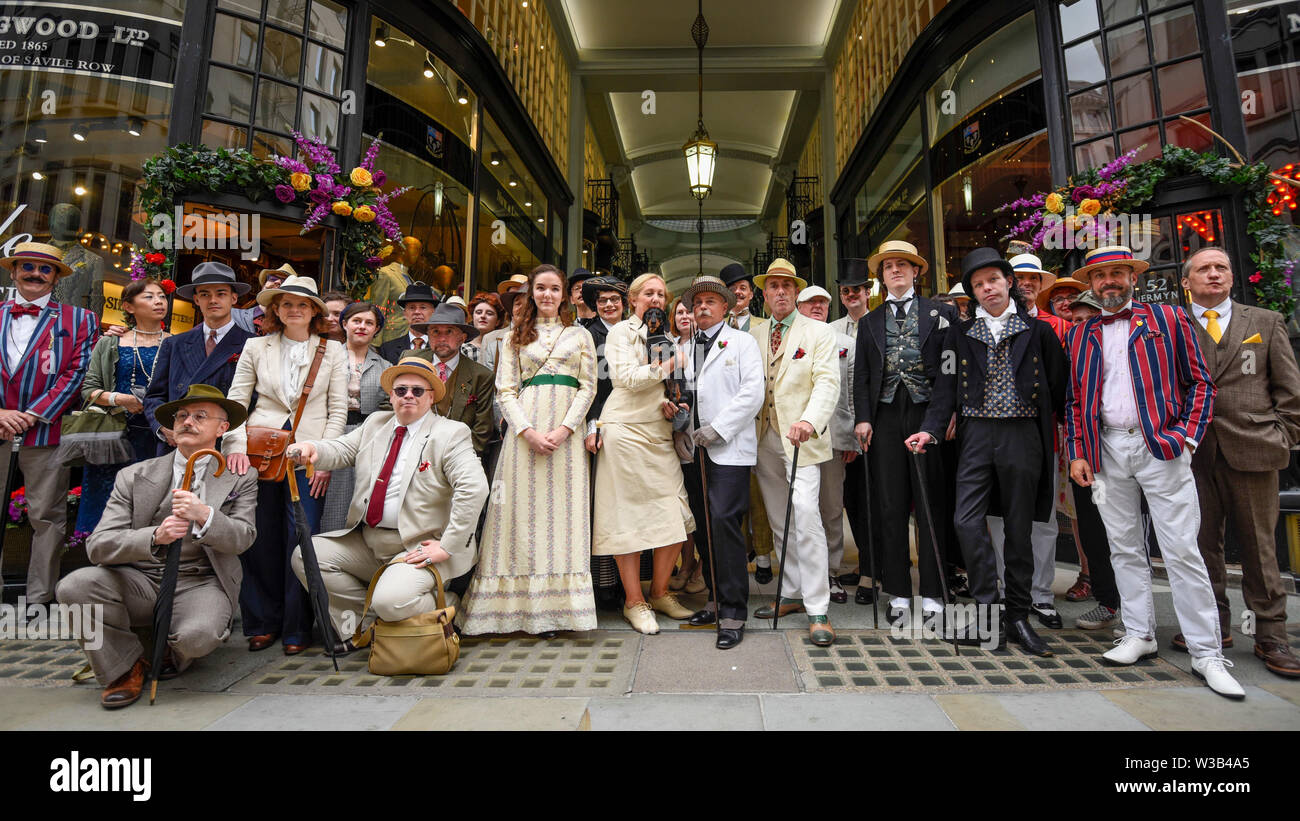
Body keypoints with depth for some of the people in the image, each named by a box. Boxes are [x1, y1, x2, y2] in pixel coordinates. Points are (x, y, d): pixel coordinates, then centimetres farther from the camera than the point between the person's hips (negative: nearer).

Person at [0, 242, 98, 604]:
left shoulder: (77, 320, 7)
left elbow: (76, 373, -2)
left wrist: (34, 414, -10)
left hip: (46, 432, -2)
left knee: (46, 517, 4)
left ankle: (38, 599, 13)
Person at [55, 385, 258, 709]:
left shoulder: (240, 479, 4)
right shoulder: (134, 476, 6)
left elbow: (241, 539, -9)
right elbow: (98, 545, -5)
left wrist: (204, 515, -30)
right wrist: (155, 537, -26)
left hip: (200, 583, -2)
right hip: (139, 580, 3)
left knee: (197, 635, -31)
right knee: (74, 585, -25)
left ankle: (174, 654, 11)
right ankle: (126, 666, 0)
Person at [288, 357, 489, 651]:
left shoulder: (451, 433, -10)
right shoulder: (375, 423, 13)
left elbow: (474, 488, -21)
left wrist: (447, 547, -25)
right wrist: (312, 449, -22)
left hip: (418, 547, -7)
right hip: (365, 542, 7)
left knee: (390, 601, -27)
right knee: (305, 556, -2)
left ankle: (443, 604, 7)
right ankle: (361, 624, 11)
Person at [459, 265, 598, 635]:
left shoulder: (579, 336, 14)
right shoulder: (516, 338, 15)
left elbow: (588, 387, 5)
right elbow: (506, 390, 6)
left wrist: (563, 430, -9)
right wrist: (529, 431, -10)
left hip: (566, 432, 0)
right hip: (525, 429, 0)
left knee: (563, 510, -2)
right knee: (525, 509, -1)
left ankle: (557, 605, 5)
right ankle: (527, 605, 6)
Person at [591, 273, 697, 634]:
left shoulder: (665, 335, 20)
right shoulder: (622, 332, 1)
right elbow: (626, 377, -12)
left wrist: (667, 402, 1)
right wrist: (667, 366, -14)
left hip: (659, 433, 6)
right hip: (625, 431, -6)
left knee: (676, 515, 0)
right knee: (628, 515, -1)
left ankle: (659, 593, 18)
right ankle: (634, 601, 12)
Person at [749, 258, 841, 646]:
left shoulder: (818, 332, 1)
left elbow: (827, 382, -11)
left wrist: (809, 421, -28)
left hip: (801, 438, -5)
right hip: (764, 438, 5)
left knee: (805, 517, -15)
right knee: (779, 523, 11)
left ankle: (817, 610, -6)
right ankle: (793, 593, 26)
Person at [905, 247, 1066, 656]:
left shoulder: (1038, 331, 7)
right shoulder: (960, 333, 10)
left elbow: (1059, 388, 8)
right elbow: (946, 387, 4)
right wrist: (931, 429, -9)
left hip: (1023, 436, 0)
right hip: (977, 434, 1)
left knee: (1019, 528, 6)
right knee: (968, 520, -10)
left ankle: (1017, 617, 19)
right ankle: (988, 612, 2)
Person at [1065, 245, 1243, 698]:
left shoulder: (1168, 319, 6)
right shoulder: (1082, 334, 13)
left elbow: (1200, 382, 4)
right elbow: (1076, 401, 13)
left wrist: (1185, 437, -8)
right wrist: (1078, 453, 5)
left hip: (1160, 447, -3)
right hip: (1107, 450, 3)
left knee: (1182, 550, -3)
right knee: (1124, 548, 9)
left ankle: (1207, 653, 8)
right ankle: (1139, 635, 20)